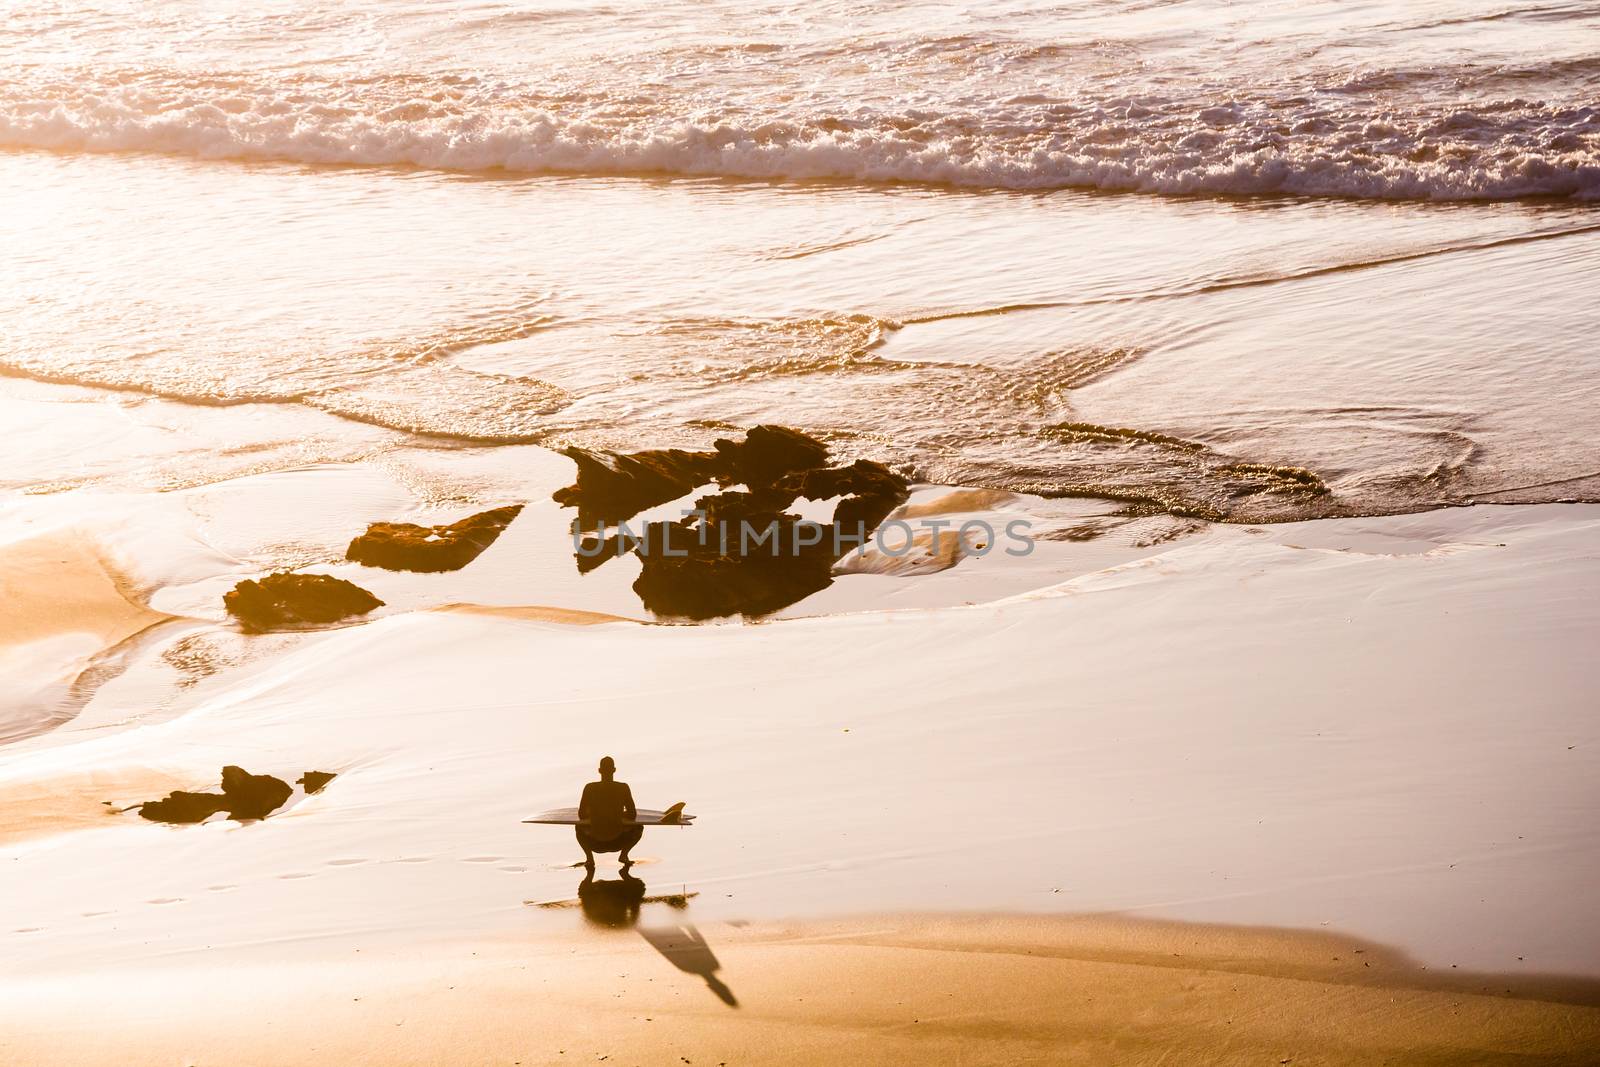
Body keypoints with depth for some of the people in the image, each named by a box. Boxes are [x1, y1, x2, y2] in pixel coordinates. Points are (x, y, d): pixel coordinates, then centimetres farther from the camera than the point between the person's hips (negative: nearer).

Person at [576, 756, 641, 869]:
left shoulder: (590, 788, -4)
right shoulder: (623, 787, -5)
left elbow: (581, 816, 3)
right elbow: (633, 815, 1)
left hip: (595, 842, 1)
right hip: (617, 841, -1)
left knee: (579, 827, 36)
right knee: (639, 827, 30)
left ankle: (589, 857, 15)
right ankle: (624, 854, 11)